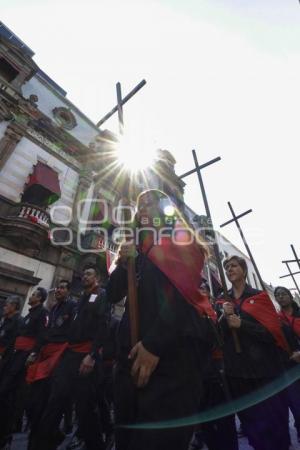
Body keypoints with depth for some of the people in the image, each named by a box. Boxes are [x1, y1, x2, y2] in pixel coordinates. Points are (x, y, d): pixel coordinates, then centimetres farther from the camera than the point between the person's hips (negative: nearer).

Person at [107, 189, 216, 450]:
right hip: (133, 350, 6)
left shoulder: (181, 237, 4)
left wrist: (154, 343, -18)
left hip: (172, 348, -6)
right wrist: (124, 265, -1)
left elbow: (182, 289, -11)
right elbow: (113, 295, 18)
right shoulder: (138, 250, 20)